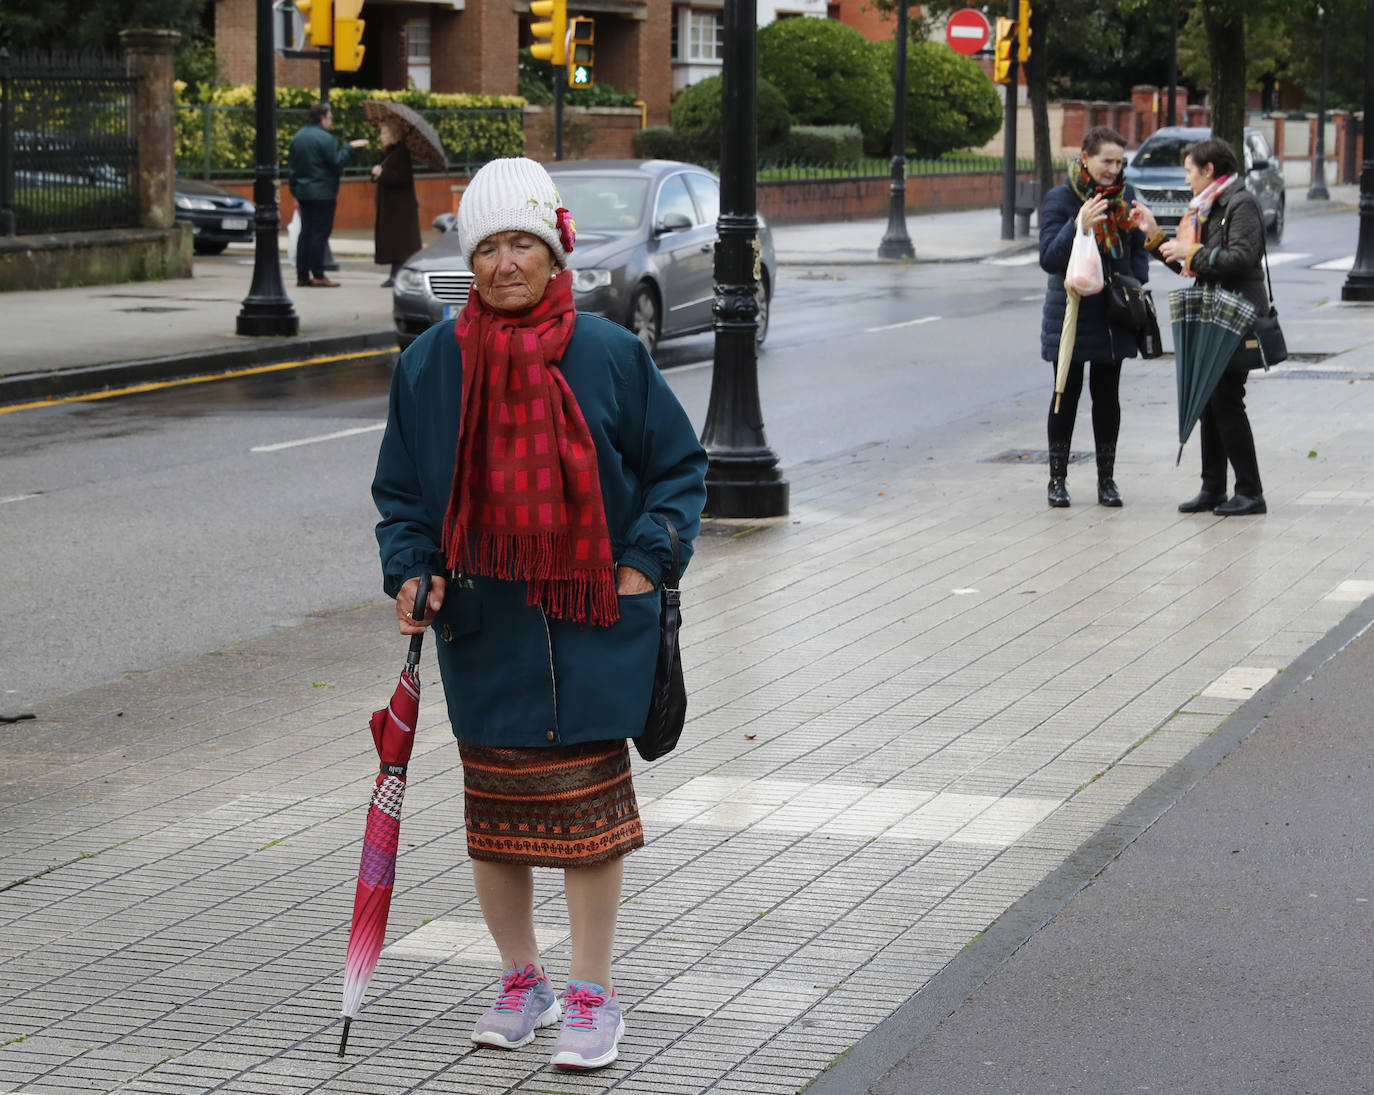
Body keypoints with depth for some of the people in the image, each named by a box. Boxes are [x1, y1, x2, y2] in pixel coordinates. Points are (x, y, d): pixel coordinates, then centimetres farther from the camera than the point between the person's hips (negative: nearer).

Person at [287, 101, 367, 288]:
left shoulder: (297, 137, 12)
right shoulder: (324, 138, -13)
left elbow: (291, 168, 14)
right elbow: (337, 163, -16)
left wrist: (295, 192, 19)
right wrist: (350, 147, -5)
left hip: (303, 193, 8)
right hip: (322, 193, -8)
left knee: (306, 232, 10)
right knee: (320, 233, -6)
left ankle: (302, 275, 9)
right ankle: (318, 276, -7)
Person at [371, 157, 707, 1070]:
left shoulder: (610, 354, -3)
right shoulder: (432, 363, 2)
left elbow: (679, 465, 6)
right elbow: (401, 488, 12)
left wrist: (646, 559, -4)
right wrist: (410, 569, -4)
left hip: (593, 620, -2)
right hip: (481, 622, 2)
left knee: (588, 802, 0)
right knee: (494, 807, 8)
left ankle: (593, 994, 11)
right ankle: (522, 982, 25)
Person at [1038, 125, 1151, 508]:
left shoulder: (1125, 196, 3)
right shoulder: (1060, 199, -10)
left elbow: (1139, 250, 15)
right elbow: (1049, 259, -17)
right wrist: (1078, 228, -30)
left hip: (1113, 314, 3)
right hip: (1071, 312, -3)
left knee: (1107, 395, 8)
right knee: (1067, 394, 3)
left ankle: (1107, 480, 15)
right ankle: (1058, 479, 12)